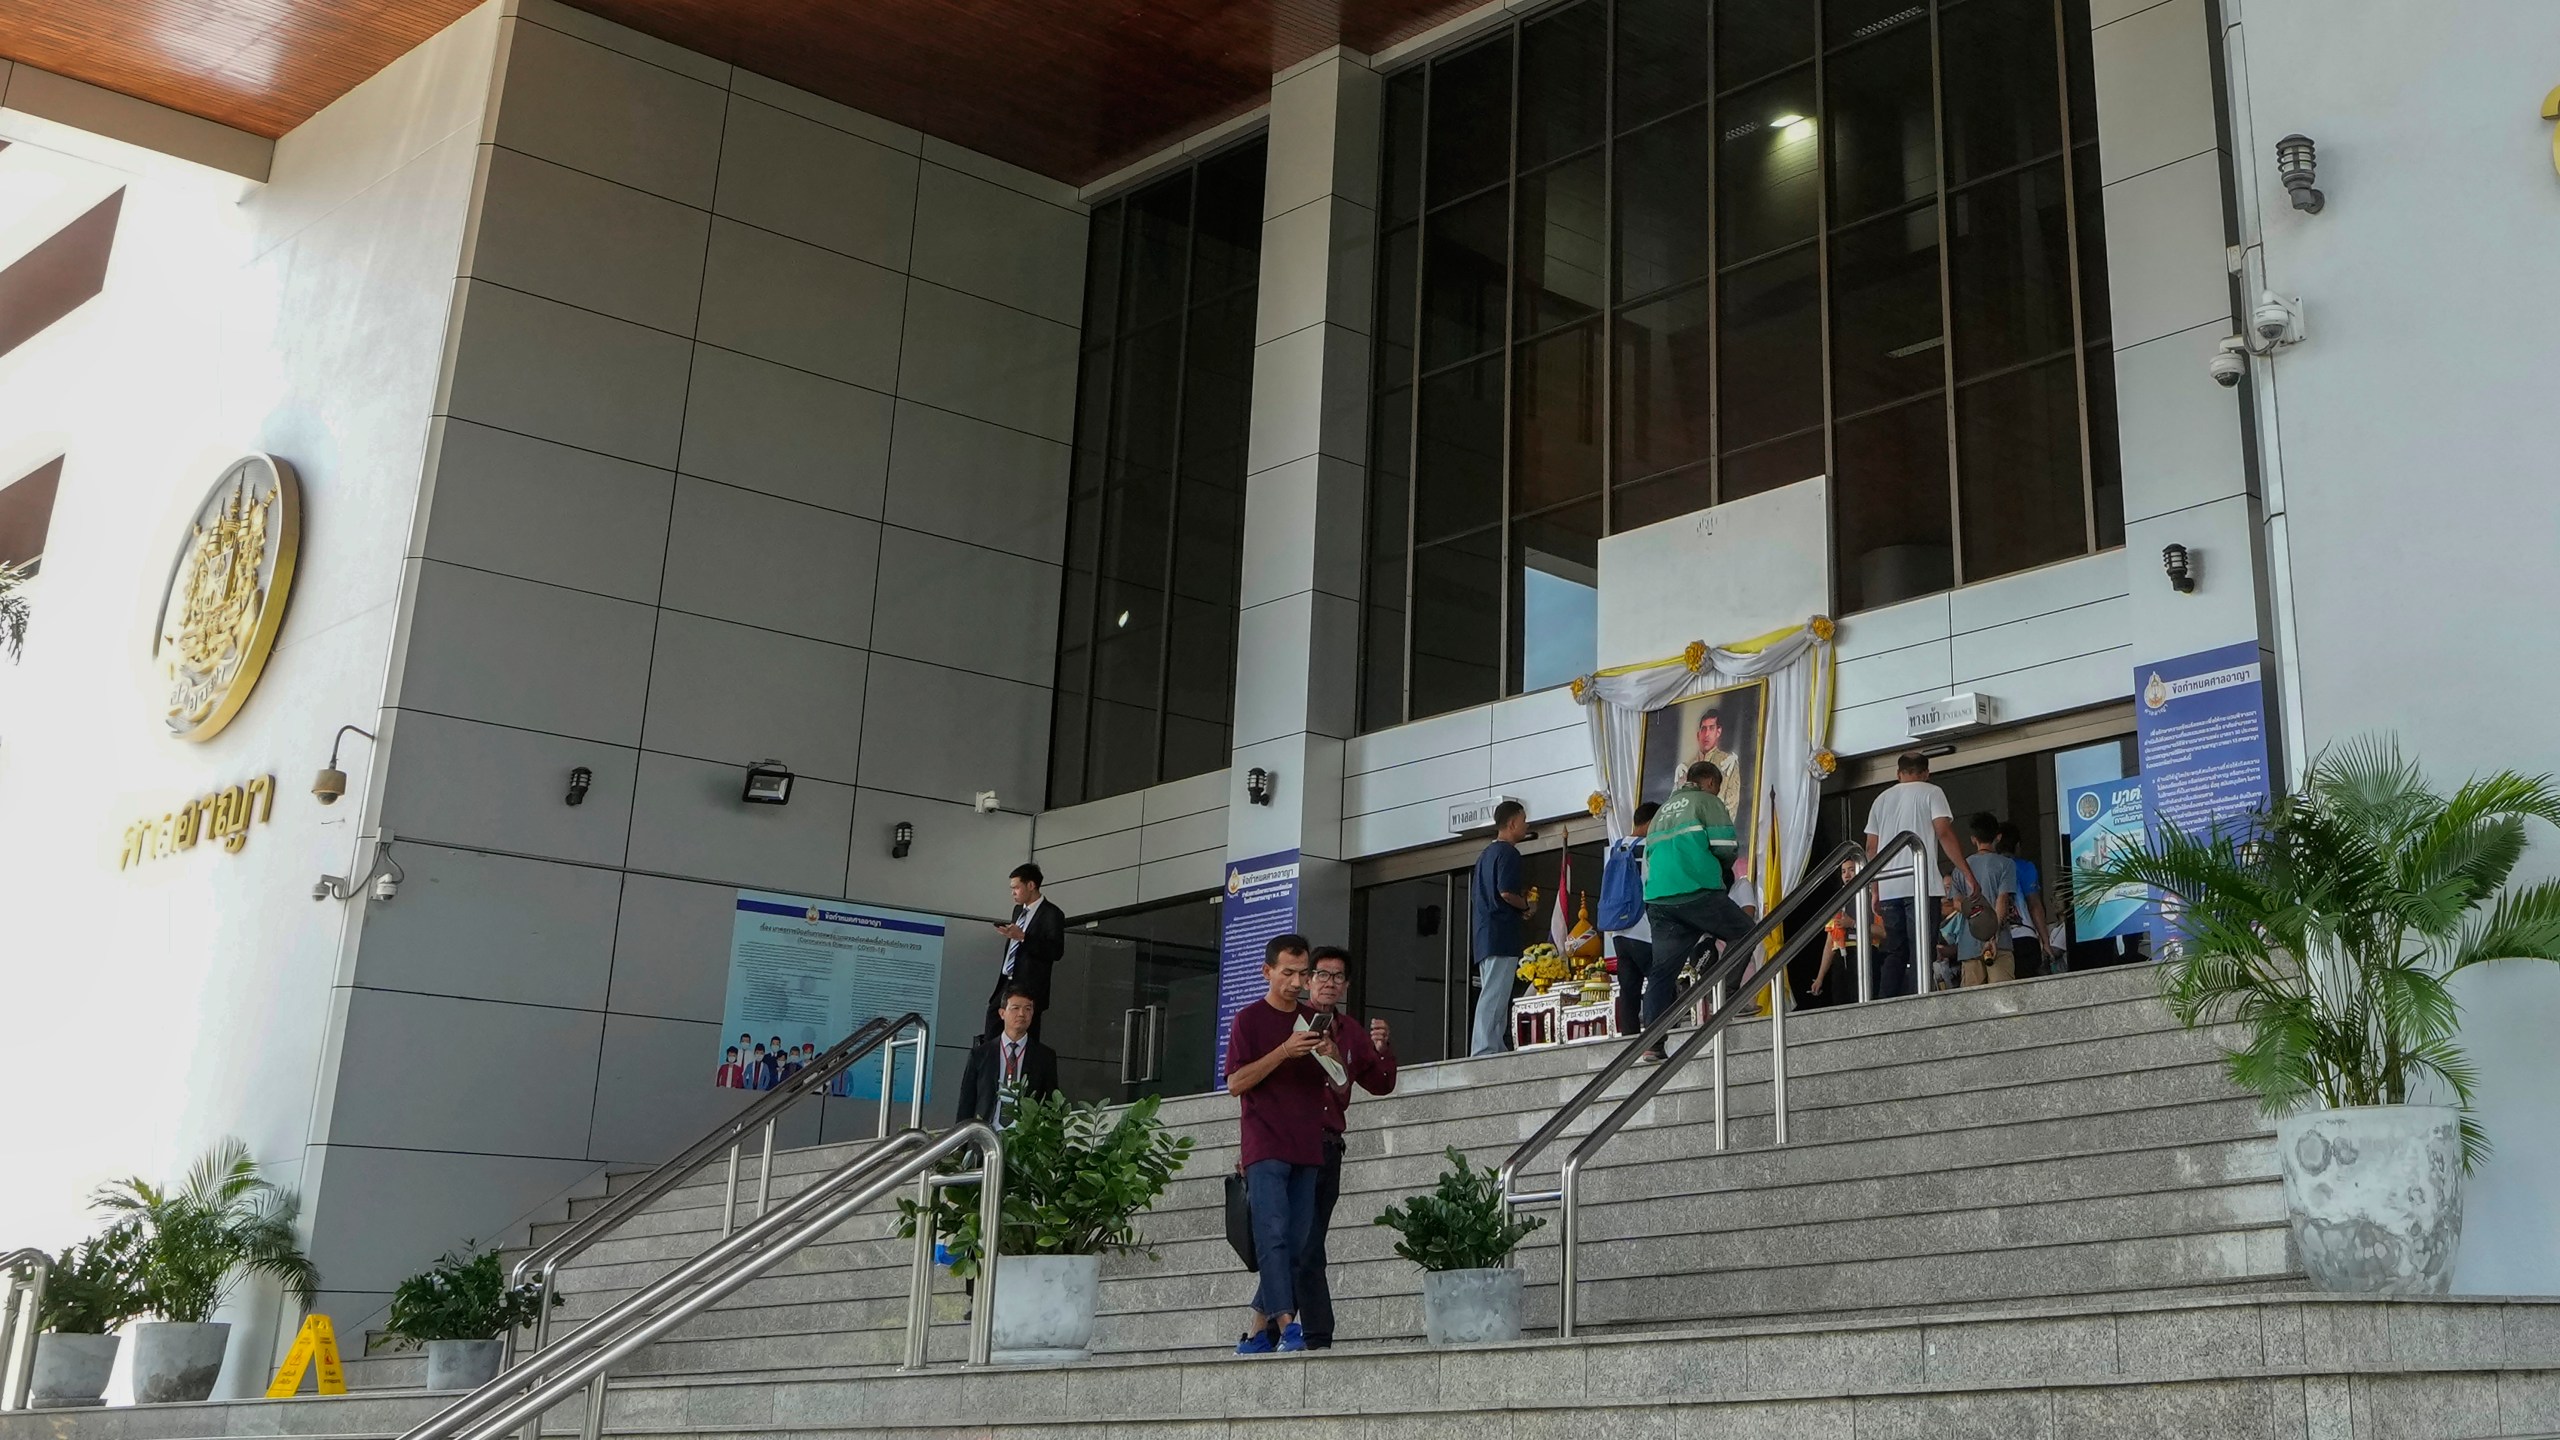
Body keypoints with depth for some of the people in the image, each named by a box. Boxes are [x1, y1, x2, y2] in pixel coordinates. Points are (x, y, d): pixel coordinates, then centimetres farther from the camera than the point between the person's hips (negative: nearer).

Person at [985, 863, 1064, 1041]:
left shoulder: (1052, 914, -9)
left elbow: (1056, 951, -18)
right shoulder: (1018, 910, 17)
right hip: (1007, 983, 8)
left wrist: (1023, 936, -23)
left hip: (1030, 988, -8)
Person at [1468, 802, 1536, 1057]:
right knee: (1494, 997, -12)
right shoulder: (1508, 853, -9)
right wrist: (1526, 904, -2)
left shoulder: (1486, 854, 20)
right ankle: (1483, 1052, -16)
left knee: (1494, 997, 11)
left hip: (1484, 936, 10)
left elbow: (1474, 892, 21)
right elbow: (1506, 892, -21)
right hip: (1502, 936, -10)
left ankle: (1497, 1051, 11)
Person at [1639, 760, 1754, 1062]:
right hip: (1697, 892, -6)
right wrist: (1723, 868, 17)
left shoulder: (1662, 811, 28)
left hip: (1658, 900, 6)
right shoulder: (1707, 801, 6)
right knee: (1746, 934, 12)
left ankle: (1651, 1041, -5)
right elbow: (1726, 847, -3)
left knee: (1663, 969, 3)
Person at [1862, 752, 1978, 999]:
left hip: (1888, 888, 5)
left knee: (1895, 951, 9)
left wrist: (1875, 890, 20)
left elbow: (1871, 848, 15)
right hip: (1920, 885, -5)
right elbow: (1944, 833, -7)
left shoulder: (1882, 799, 19)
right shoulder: (1931, 793, 6)